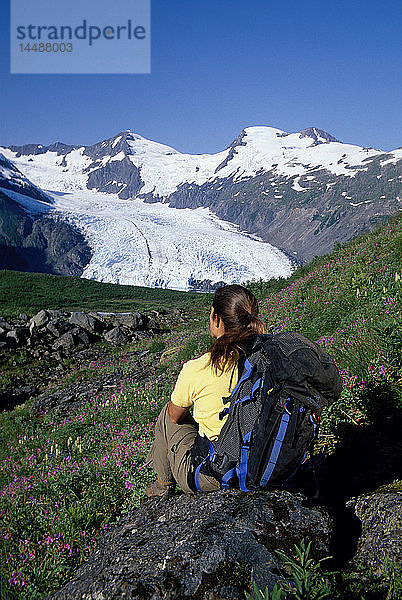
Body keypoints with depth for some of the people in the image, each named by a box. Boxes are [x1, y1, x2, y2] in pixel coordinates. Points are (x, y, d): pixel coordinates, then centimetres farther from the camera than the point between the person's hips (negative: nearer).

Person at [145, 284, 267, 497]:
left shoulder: (195, 370, -23)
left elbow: (175, 416, -2)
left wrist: (180, 390, 19)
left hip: (211, 478, -4)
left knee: (167, 416, 21)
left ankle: (164, 485, 40)